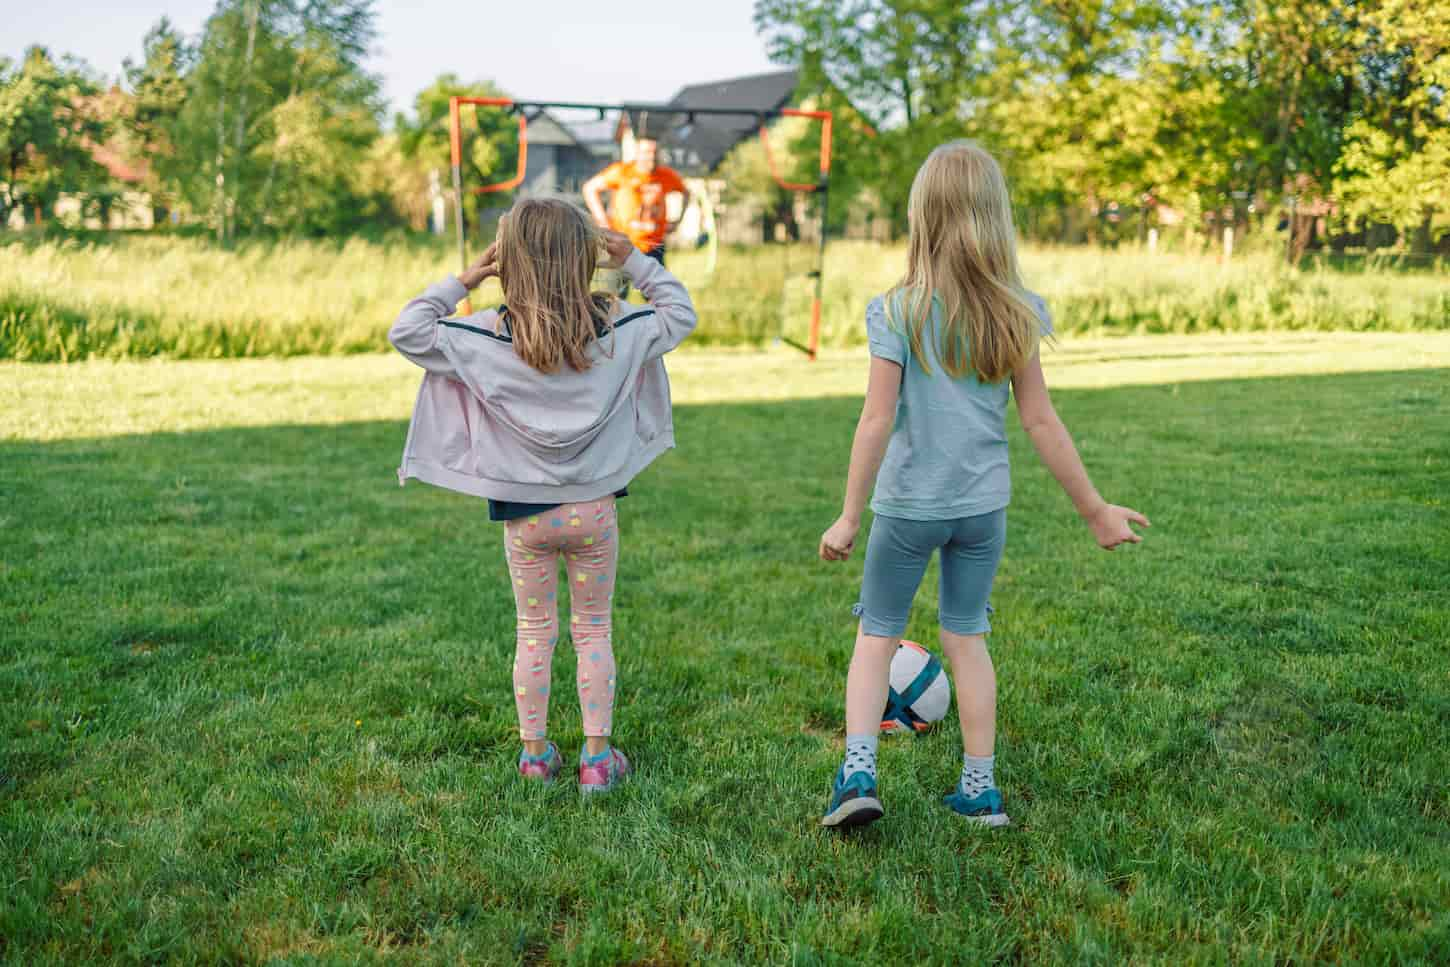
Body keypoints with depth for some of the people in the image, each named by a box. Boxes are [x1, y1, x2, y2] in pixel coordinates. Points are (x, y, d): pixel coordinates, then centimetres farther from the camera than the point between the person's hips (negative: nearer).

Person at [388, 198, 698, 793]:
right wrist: (636, 263, 10)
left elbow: (406, 332, -7)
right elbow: (680, 314, 9)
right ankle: (597, 756, 14)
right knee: (594, 631, 12)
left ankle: (535, 752, 22)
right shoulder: (617, 329, -8)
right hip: (593, 508, 1)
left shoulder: (488, 336, -13)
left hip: (525, 514, 0)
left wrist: (461, 282, -1)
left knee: (535, 632, 14)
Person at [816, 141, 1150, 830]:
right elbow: (1041, 422, -4)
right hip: (984, 503, 3)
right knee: (966, 636, 16)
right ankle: (979, 790, 22)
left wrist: (850, 516, -7)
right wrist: (1096, 509, 4)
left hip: (908, 504, -3)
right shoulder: (1013, 313, -4)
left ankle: (857, 772, 1)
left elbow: (876, 421, -14)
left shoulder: (897, 311, -13)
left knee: (877, 634, 13)